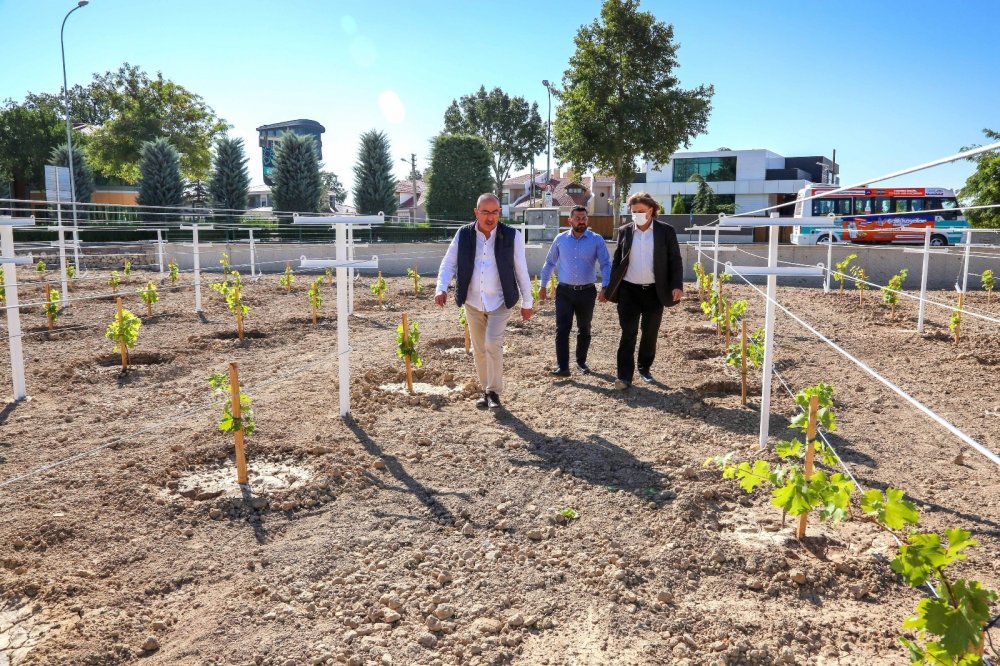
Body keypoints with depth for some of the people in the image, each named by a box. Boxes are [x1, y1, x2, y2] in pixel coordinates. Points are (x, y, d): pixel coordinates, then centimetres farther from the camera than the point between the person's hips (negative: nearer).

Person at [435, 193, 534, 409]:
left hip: (500, 302, -3)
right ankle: (486, 390, 26)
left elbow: (521, 270, -1)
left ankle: (494, 392, -1)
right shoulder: (463, 235, -2)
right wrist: (441, 288, -18)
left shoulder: (512, 236, -7)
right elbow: (449, 263, 0)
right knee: (479, 349, 10)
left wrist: (527, 303, 3)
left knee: (493, 344, -17)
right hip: (473, 302, 3)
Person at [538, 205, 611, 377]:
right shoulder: (560, 239, 3)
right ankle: (562, 367, -7)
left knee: (584, 329, 13)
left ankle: (581, 362, 28)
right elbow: (550, 263, 12)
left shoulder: (596, 240, -2)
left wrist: (605, 288, -17)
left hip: (587, 292, 0)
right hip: (564, 291, 0)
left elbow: (605, 265, -5)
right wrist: (543, 286, 11)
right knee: (562, 329, -8)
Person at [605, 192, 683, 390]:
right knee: (628, 333, -3)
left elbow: (675, 261, -2)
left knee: (650, 333, 12)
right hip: (629, 290, 0)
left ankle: (645, 368, 31)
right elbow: (617, 260, 8)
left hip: (654, 291, 0)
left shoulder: (666, 231, -2)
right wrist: (611, 287, 5)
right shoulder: (624, 231, 3)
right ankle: (624, 375, -2)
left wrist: (677, 286, -13)